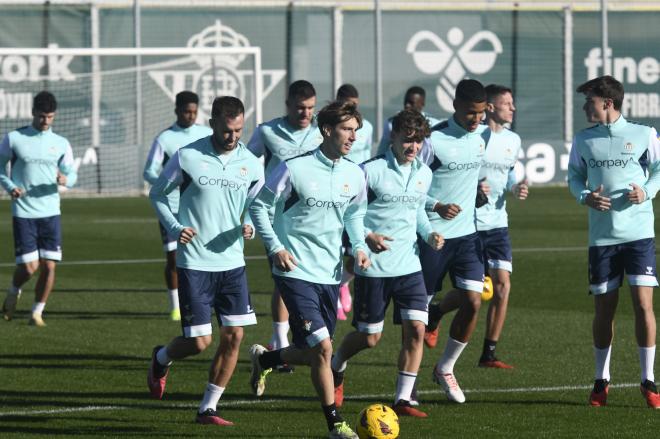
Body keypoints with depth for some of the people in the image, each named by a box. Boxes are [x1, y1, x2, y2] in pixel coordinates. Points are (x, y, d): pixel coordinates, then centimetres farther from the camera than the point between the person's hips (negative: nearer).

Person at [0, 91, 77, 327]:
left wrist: (66, 179, -15)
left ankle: (37, 312, 13)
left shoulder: (61, 144, 6)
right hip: (23, 213, -2)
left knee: (49, 265, -4)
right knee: (29, 266, -7)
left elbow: (71, 173, 9)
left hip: (51, 212, 2)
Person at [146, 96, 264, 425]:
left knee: (233, 336, -2)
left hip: (232, 261, 4)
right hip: (195, 263, -4)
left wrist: (250, 227, -5)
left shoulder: (251, 164, 3)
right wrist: (174, 227, -10)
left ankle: (207, 409, 10)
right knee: (199, 342, -6)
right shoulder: (187, 157, -8)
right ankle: (162, 358, 29)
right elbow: (157, 194, 5)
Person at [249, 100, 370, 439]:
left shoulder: (354, 175, 4)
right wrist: (275, 248, -12)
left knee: (313, 353, 11)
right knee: (322, 348, -13)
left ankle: (263, 359, 41)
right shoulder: (295, 169, -13)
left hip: (330, 274, 6)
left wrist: (359, 247, 4)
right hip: (296, 272, -6)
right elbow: (259, 207, -3)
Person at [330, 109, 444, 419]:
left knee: (416, 329, -8)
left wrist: (429, 234, 4)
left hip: (409, 265, 5)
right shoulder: (371, 170, -12)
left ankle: (402, 399, -2)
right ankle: (336, 368, 36)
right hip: (373, 266, -5)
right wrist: (366, 237, -21)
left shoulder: (424, 173, 8)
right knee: (369, 337, 4)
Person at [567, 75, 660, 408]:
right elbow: (574, 176, 14)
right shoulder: (584, 140, 6)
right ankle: (601, 381, 19)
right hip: (601, 236, 2)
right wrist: (585, 197, -7)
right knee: (603, 308, 5)